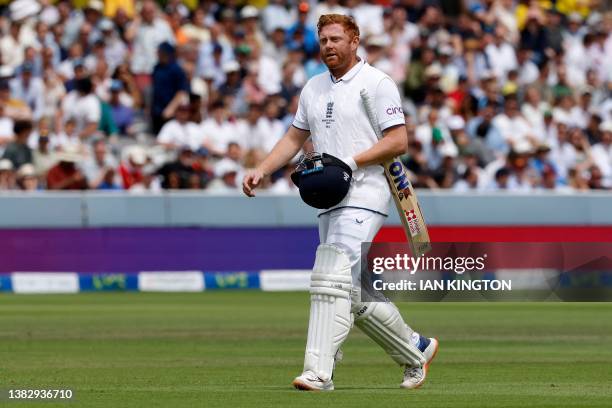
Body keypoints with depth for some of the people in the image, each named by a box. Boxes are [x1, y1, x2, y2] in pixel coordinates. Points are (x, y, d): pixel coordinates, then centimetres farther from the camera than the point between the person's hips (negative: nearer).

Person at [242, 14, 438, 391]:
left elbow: (398, 141, -10)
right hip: (330, 203, 8)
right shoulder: (314, 88, 18)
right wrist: (261, 171, 9)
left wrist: (351, 161, -18)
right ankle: (416, 350, 25)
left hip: (364, 197, -8)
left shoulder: (377, 83, -4)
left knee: (333, 278, -21)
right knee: (354, 295, 9)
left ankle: (318, 372, -27)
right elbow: (295, 137, 24)